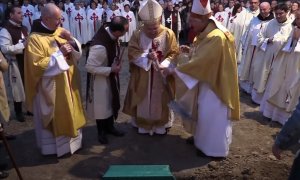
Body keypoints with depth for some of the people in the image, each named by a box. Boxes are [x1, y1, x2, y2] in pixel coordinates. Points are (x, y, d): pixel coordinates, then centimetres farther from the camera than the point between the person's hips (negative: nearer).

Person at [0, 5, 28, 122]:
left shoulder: (24, 28, 11)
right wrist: (22, 45, -21)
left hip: (27, 61, 7)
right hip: (15, 63, -7)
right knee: (18, 87, 4)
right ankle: (18, 112, 21)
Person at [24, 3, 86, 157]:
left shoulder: (60, 31, 3)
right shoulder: (35, 39, -16)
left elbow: (77, 52, 7)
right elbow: (38, 65, -21)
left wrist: (71, 40, -13)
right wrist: (59, 53, -21)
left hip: (68, 82, 7)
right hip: (51, 87, -6)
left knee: (69, 113, 18)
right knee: (55, 117, 7)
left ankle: (70, 140, 36)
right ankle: (55, 146, 25)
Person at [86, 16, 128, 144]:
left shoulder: (109, 32, -13)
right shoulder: (100, 47, -38)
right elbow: (90, 67, -29)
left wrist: (116, 63, -3)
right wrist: (110, 70, -23)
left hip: (111, 76, 8)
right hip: (101, 79, -8)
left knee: (111, 102, 22)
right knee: (102, 105, 12)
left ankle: (109, 127, 43)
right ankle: (101, 132, 35)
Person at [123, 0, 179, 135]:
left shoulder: (169, 34, -10)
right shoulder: (137, 34, -9)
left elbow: (174, 53, -7)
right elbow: (132, 53, -9)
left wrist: (163, 64, -24)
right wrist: (146, 56, -27)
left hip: (161, 76, 0)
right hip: (142, 76, 1)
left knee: (160, 101, 13)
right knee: (143, 101, 12)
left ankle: (161, 125, 32)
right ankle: (143, 125, 31)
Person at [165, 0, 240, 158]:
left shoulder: (216, 38, -29)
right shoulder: (205, 33, 2)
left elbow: (201, 61, -30)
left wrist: (174, 71, -25)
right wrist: (190, 50, -2)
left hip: (215, 82, -9)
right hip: (207, 79, 9)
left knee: (212, 115, 3)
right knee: (203, 111, 21)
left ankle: (214, 148, 20)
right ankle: (201, 137, 40)